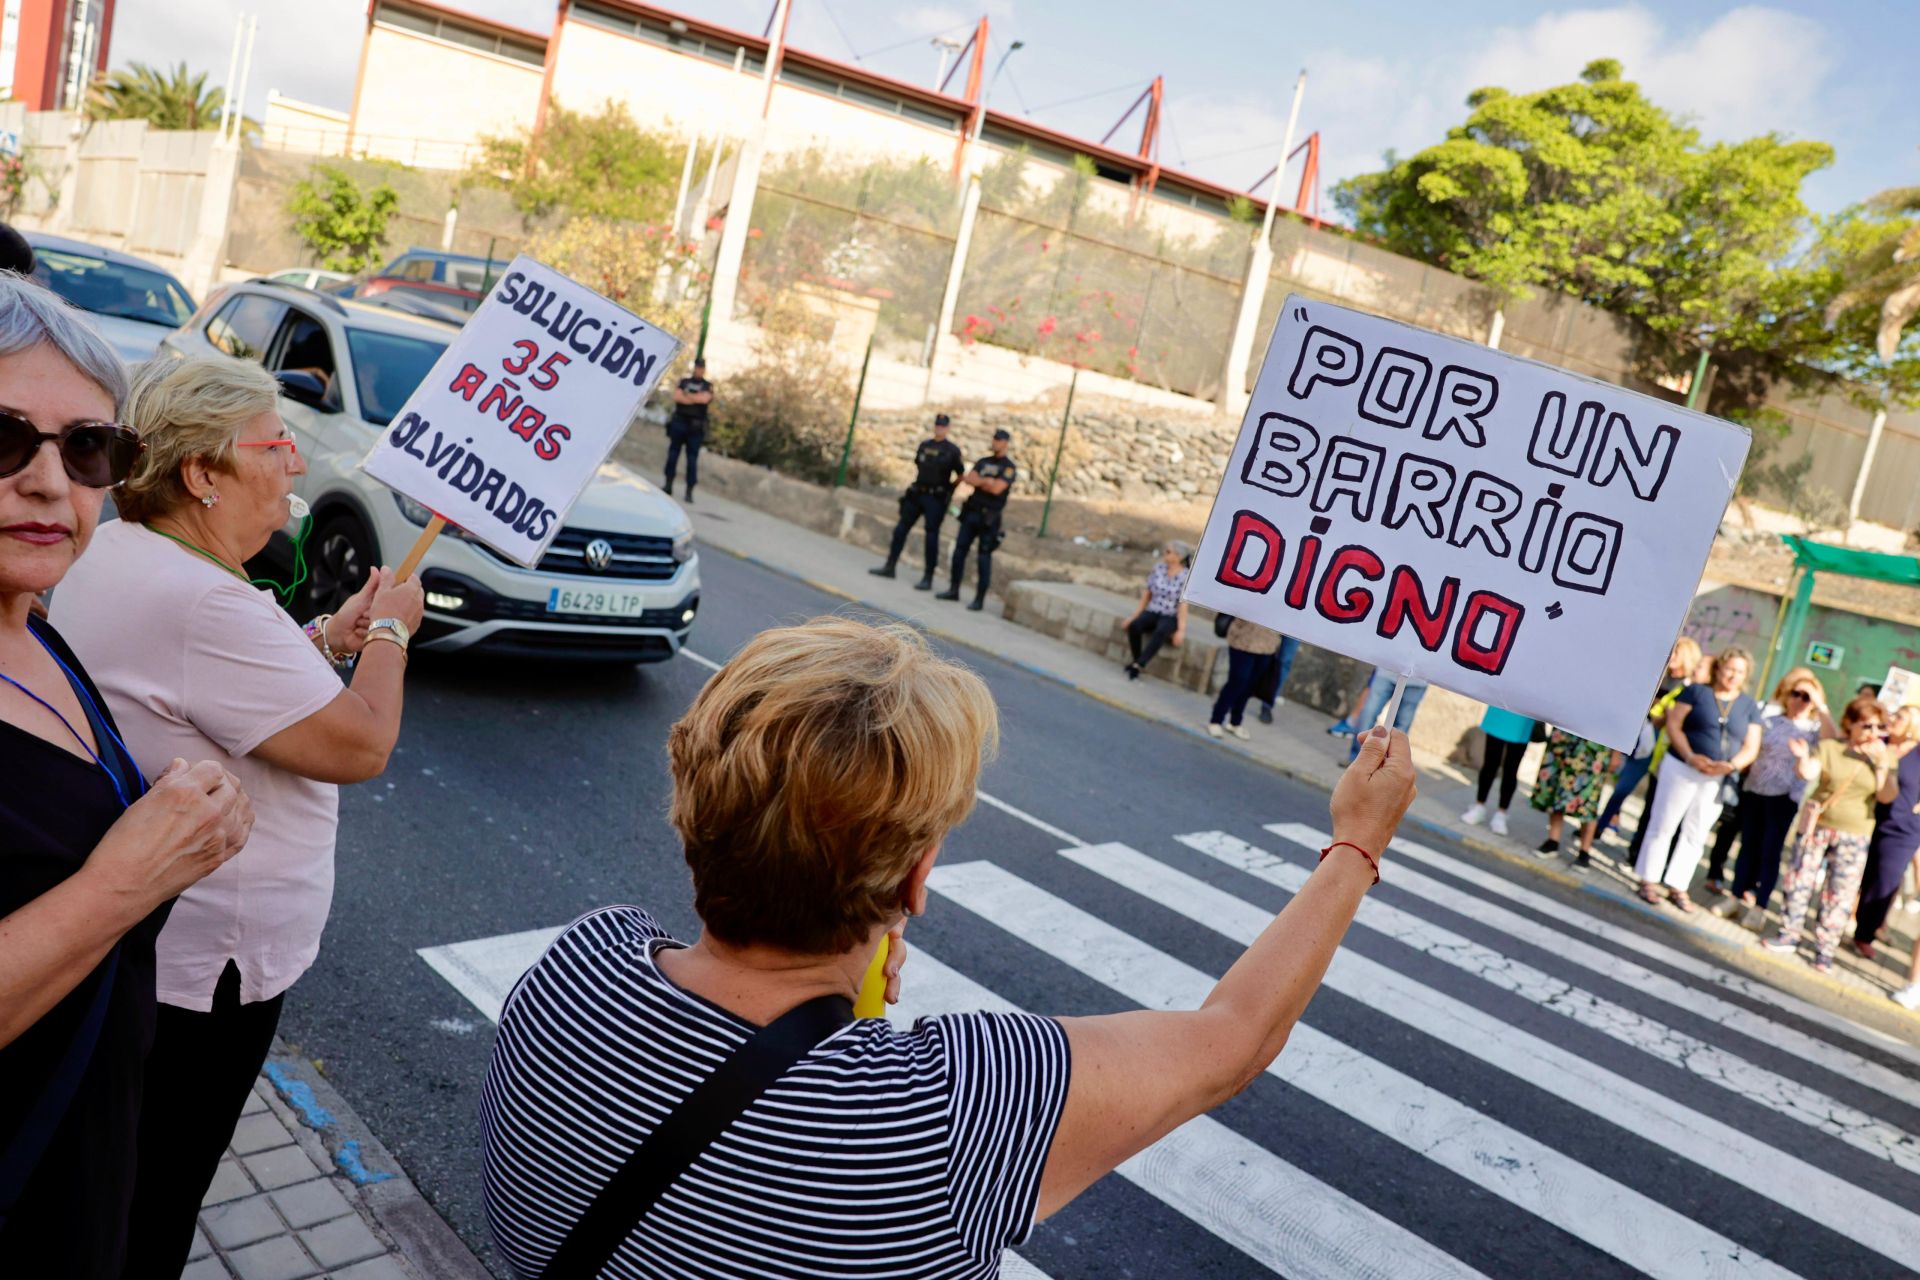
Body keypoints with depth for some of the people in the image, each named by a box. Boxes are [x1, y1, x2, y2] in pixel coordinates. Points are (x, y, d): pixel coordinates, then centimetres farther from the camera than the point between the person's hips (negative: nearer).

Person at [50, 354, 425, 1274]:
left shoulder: (111, 552, 3)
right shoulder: (205, 603, -30)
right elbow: (361, 746, -26)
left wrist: (327, 638, 4)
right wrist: (390, 630, -10)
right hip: (204, 957, -10)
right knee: (161, 1199, 12)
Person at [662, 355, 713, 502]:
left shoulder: (708, 386, 10)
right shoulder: (684, 382, 15)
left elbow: (705, 398, -9)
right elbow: (676, 397, 0)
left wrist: (687, 395, -1)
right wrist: (696, 399, -6)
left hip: (696, 427, -2)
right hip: (679, 422, 2)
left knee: (692, 458, -5)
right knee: (673, 454, 3)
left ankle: (689, 491, -7)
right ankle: (668, 486, 10)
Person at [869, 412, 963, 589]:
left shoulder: (952, 450, -3)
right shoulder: (924, 445, 10)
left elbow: (961, 475, 0)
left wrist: (948, 491, -1)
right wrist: (919, 482, 14)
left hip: (936, 499, -5)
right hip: (917, 494, 5)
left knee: (932, 535, -5)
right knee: (901, 528, 5)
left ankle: (928, 578, -2)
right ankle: (890, 566, 15)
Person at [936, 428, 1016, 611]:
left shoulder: (1009, 468, -5)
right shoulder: (983, 462, 14)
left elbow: (996, 488, -17)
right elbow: (969, 479, 1)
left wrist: (978, 481, -6)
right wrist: (986, 481, -14)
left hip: (989, 518, -6)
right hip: (971, 512, 6)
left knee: (984, 557, -4)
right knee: (959, 550, 5)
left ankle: (980, 599, -1)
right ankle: (954, 590, 17)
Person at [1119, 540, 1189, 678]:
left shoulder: (1186, 577, -9)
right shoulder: (1158, 568, 3)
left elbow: (1183, 604, -13)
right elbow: (1146, 594, 8)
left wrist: (1181, 630, -19)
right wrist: (1134, 615, 4)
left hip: (1170, 617, -4)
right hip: (1152, 612, 4)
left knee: (1161, 632, -37)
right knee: (1134, 625, -29)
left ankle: (1138, 665, -38)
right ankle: (1136, 660, -14)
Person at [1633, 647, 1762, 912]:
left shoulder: (1749, 706, 8)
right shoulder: (1696, 691, 0)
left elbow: (1751, 747, 5)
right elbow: (1673, 725, -6)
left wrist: (1730, 765, -14)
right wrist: (1690, 756, -19)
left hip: (1718, 780, 3)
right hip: (1681, 769, -3)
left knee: (1695, 835, 8)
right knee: (1663, 826, 1)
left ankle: (1678, 887, 14)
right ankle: (1649, 881, 9)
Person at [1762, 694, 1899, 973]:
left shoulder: (1883, 757, 0)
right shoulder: (1830, 747, -3)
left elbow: (1886, 797, -8)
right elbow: (1809, 773, -18)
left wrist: (1882, 764, -19)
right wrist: (1804, 758, -39)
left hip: (1854, 836, 0)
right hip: (1817, 825, 0)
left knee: (1840, 895, 2)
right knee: (1800, 880, 5)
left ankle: (1825, 950, 13)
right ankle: (1789, 935, 20)